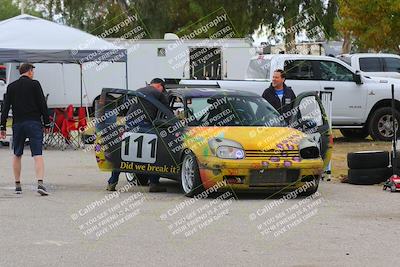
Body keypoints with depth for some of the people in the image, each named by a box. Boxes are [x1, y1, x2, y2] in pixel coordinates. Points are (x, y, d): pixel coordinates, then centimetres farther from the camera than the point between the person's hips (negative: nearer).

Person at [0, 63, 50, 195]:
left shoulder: (11, 87, 9)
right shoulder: (34, 84, 0)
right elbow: (43, 105, -3)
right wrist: (47, 123, 2)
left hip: (18, 124, 3)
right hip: (34, 123, -3)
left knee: (17, 155, 16)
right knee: (38, 155, -8)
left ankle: (17, 185, 19)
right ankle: (40, 183, -23)